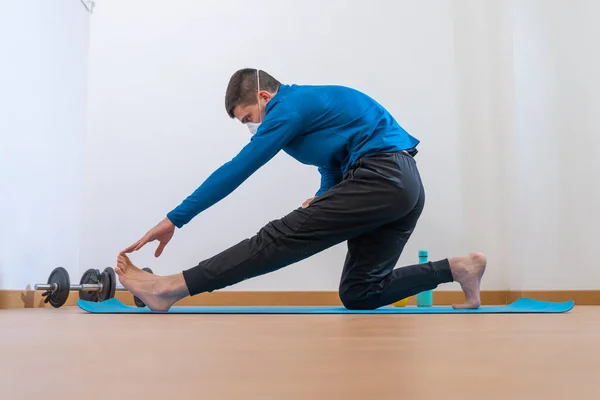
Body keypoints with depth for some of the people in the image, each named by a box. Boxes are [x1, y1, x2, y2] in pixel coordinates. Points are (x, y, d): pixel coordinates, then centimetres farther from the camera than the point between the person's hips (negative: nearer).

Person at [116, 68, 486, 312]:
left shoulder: (290, 106, -6)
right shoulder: (306, 104, 24)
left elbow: (239, 169, -10)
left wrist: (174, 219, -7)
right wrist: (325, 200, 12)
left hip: (382, 177, -10)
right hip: (405, 185, 10)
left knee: (280, 238, -12)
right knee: (359, 294, 10)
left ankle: (170, 289, -12)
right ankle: (458, 267, 9)